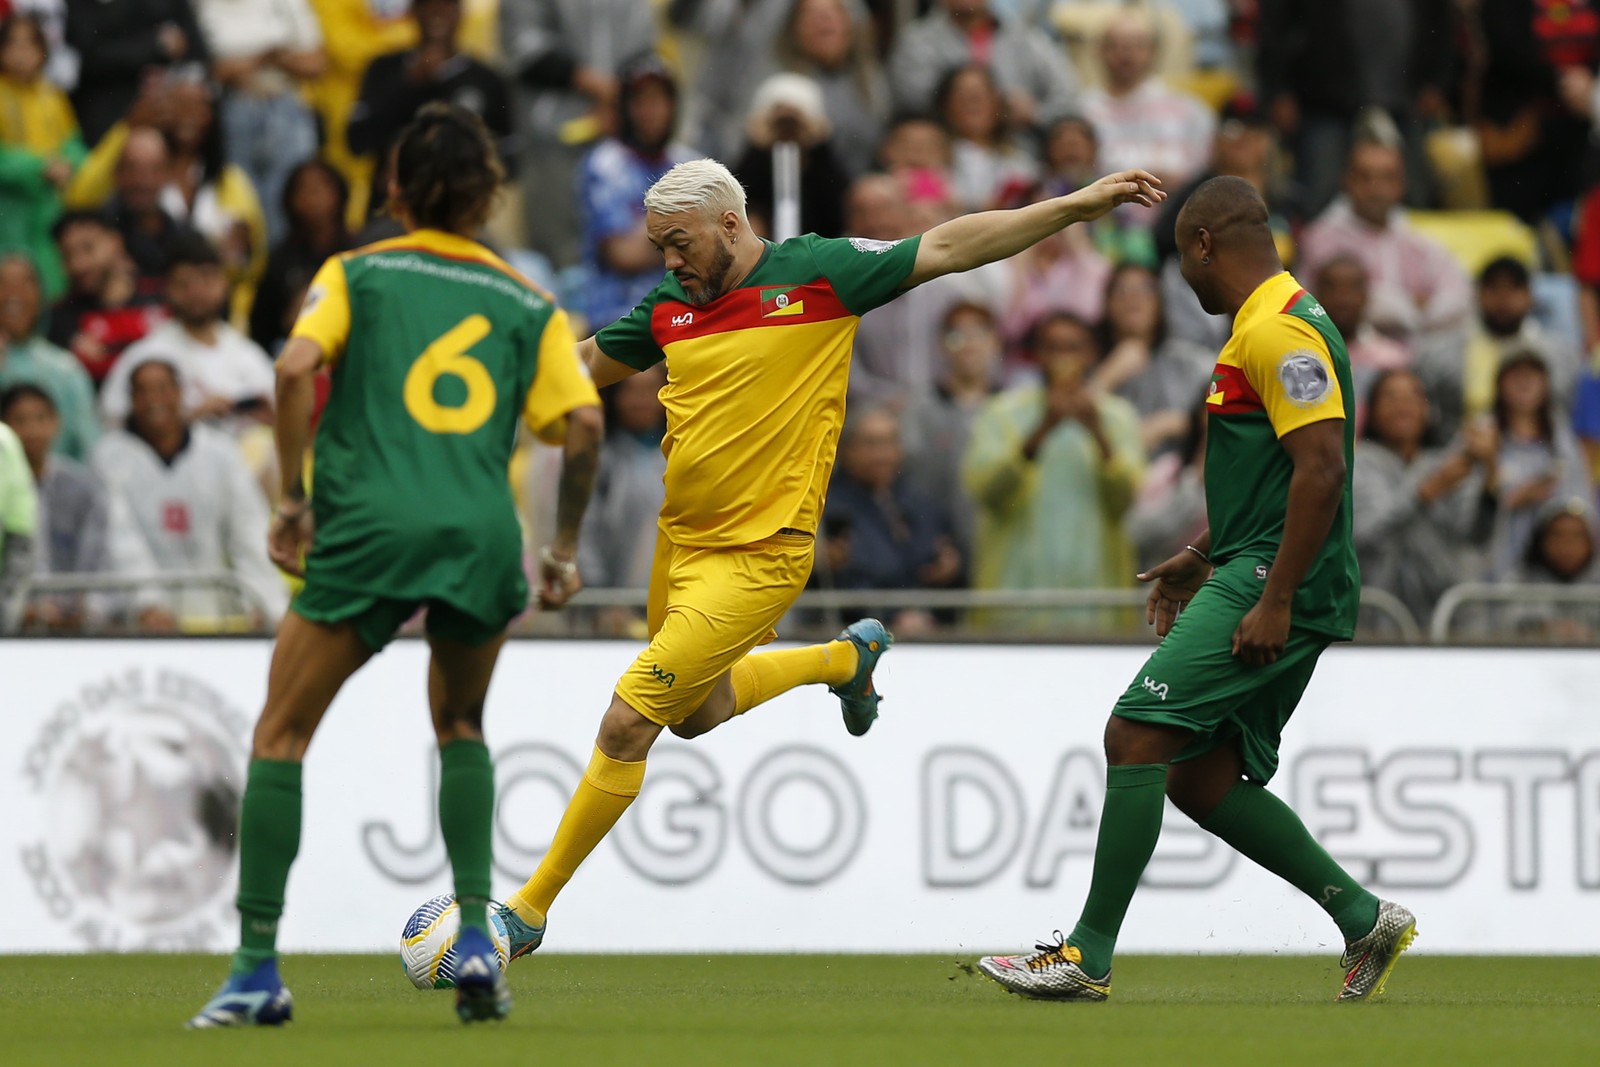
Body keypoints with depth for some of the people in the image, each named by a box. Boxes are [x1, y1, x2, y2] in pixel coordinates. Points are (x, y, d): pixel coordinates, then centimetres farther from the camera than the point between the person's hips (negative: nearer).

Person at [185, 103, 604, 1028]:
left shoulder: (356, 274, 12)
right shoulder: (527, 303, 16)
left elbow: (296, 368, -6)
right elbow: (583, 423, 4)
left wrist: (294, 495, 0)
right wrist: (566, 547, 13)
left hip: (367, 527, -2)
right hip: (482, 533, 2)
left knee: (281, 736, 9)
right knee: (462, 727, 26)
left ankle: (258, 969, 1)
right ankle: (476, 935, 9)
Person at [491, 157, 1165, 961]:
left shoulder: (815, 274, -10)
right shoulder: (672, 307, 5)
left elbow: (948, 248, -9)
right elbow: (587, 364, 22)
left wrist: (1076, 205, -12)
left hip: (758, 555, -7)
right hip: (681, 540, 7)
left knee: (627, 722, -12)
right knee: (696, 713, 26)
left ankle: (530, 907, -2)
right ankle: (846, 658, 48)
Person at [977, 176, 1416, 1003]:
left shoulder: (1279, 331, -14)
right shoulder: (1263, 326, 20)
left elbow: (1322, 468, -22)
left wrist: (1274, 602, -24)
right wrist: (1200, 557, 31)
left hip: (1275, 586, -11)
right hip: (1256, 575, 11)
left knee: (1136, 735, -14)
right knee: (1202, 780, 10)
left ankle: (1088, 956, -13)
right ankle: (1363, 918, 13)